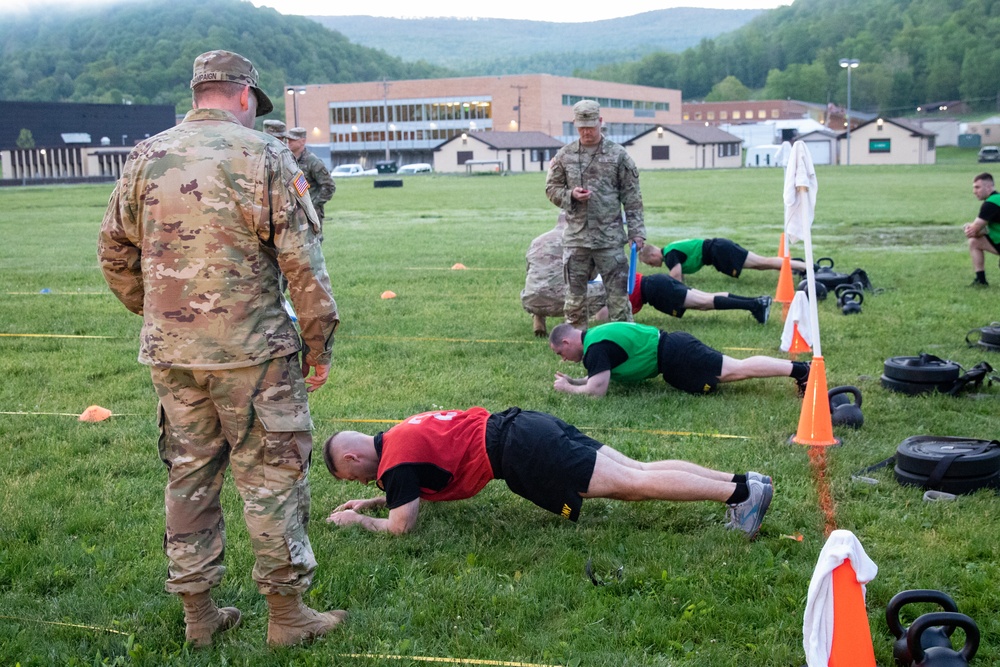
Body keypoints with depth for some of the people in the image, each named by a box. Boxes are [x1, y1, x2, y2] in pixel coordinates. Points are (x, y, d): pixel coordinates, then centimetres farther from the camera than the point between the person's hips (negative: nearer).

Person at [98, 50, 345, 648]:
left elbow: (115, 253, 12)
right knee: (272, 477, 5)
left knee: (189, 476, 14)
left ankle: (199, 613, 25)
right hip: (250, 351, -5)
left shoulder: (146, 158, 8)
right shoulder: (263, 156, -7)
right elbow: (302, 261, -10)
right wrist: (320, 344, -2)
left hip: (169, 353, 5)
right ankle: (287, 614, 15)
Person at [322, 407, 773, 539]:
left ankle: (739, 492, -15)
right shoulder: (403, 436, 22)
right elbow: (420, 487, 39)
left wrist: (358, 520, 9)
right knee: (634, 473, 5)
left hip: (518, 452, -8)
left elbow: (402, 524, -7)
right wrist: (374, 500, 32)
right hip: (523, 428, 8)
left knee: (631, 482, -11)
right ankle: (739, 480, 1)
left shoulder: (395, 457, -6)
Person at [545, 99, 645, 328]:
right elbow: (551, 188, 12)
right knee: (575, 293, 9)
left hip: (610, 237, -2)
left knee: (618, 290, 0)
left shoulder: (617, 155, 1)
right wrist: (570, 195, -9)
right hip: (575, 237, 2)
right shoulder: (565, 155, 6)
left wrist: (636, 231, -4)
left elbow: (632, 197, 1)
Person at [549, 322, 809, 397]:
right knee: (736, 369, 8)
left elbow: (596, 390, -19)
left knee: (737, 370, -13)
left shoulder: (595, 347, -15)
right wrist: (573, 380, 15)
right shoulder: (596, 335, 15)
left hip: (674, 357, -9)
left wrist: (567, 389, -4)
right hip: (673, 345, 9)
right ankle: (798, 369, 6)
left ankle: (800, 370, -16)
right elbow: (601, 376, 28)